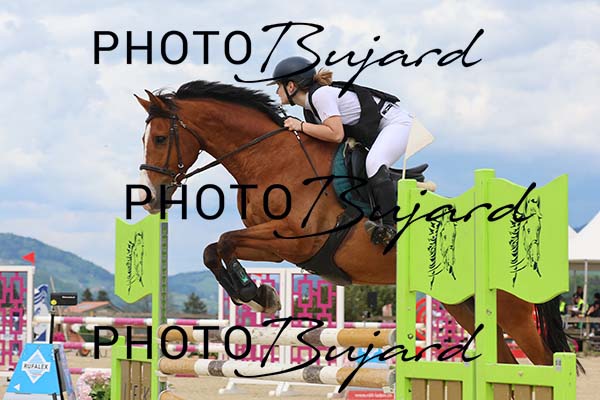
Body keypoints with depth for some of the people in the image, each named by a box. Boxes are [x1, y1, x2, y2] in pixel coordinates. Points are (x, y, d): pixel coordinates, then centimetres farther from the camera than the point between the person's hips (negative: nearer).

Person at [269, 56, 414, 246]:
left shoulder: (321, 94, -22)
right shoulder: (309, 107, 7)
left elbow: (336, 134, -29)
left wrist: (301, 126, -23)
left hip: (397, 123, -11)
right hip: (378, 132, 11)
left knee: (374, 163, -33)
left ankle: (389, 226, -35)